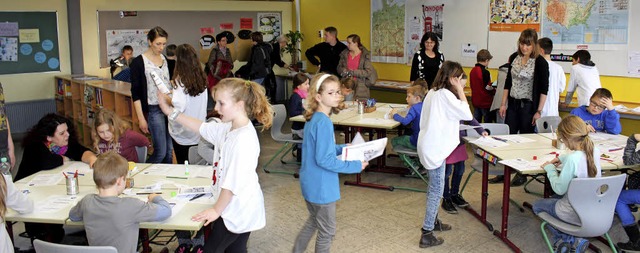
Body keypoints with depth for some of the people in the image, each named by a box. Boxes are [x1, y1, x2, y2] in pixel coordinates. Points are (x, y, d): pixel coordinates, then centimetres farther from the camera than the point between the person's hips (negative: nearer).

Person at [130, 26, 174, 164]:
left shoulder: (165, 59, 11)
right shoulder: (139, 62, -7)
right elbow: (135, 92, -7)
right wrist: (141, 118, -12)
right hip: (153, 110, -6)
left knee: (169, 151, 7)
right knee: (160, 152, -8)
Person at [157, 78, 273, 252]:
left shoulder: (243, 139, -28)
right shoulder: (228, 128, 0)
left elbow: (233, 183, -25)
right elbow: (202, 128, 16)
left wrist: (216, 210, -14)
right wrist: (170, 112, 13)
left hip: (238, 210, -9)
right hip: (237, 208, 9)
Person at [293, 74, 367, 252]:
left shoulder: (314, 118, 4)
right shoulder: (323, 122, -25)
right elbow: (324, 160, -27)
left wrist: (343, 148, 8)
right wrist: (356, 166, -21)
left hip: (311, 183, 9)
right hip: (321, 186, -9)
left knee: (314, 221, 29)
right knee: (327, 231, 10)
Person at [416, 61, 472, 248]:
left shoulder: (432, 92, 10)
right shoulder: (445, 95, -17)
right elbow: (468, 114, -20)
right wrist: (460, 91, -14)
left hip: (428, 145, 10)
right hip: (435, 149, -10)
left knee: (433, 187, 24)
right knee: (437, 191, -2)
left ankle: (433, 221, 39)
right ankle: (427, 235, 2)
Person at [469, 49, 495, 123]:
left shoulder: (472, 70, 3)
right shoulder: (485, 72, -18)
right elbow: (488, 88, -17)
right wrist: (495, 91, 2)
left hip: (475, 101, 7)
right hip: (485, 102, -7)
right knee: (488, 122, 4)